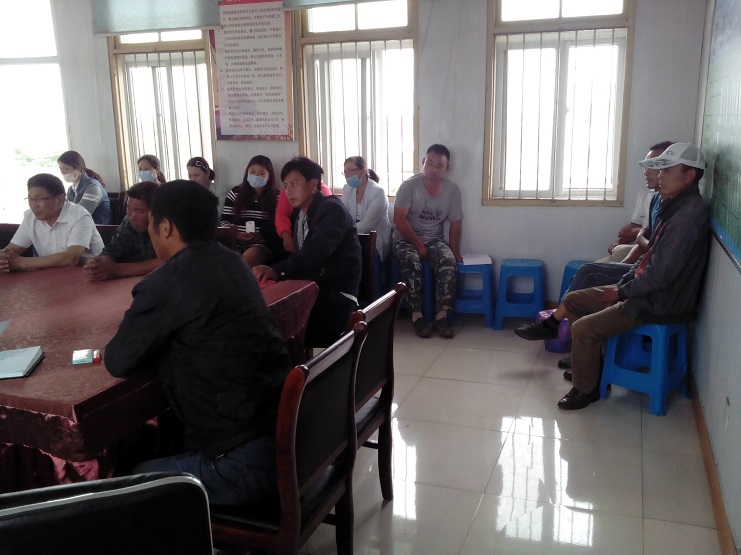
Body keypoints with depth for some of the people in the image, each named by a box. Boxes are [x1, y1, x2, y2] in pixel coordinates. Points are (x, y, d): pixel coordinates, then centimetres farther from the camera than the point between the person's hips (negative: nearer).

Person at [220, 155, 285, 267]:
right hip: (236, 243, 2)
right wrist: (236, 235, -6)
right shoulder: (235, 193, 15)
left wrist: (262, 235, -15)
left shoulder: (276, 196, 7)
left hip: (264, 243, -2)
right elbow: (224, 221, 13)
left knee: (248, 257, -35)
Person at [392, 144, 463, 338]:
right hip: (406, 238, -2)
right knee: (412, 262, -35)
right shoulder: (409, 185, -12)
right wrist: (419, 245, -16)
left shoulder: (453, 190, -2)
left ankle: (441, 316, -26)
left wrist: (454, 252, -4)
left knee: (449, 262, -29)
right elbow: (399, 219, -14)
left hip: (434, 239, 3)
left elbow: (455, 224, 4)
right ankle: (417, 315, -27)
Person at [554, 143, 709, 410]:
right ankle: (590, 365, 24)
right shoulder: (675, 207, 8)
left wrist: (622, 292, -13)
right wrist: (620, 285, 5)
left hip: (659, 304, -10)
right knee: (572, 300, 10)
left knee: (583, 328, -20)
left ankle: (586, 390, 3)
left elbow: (660, 275, -27)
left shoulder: (686, 217, -25)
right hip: (645, 289, 10)